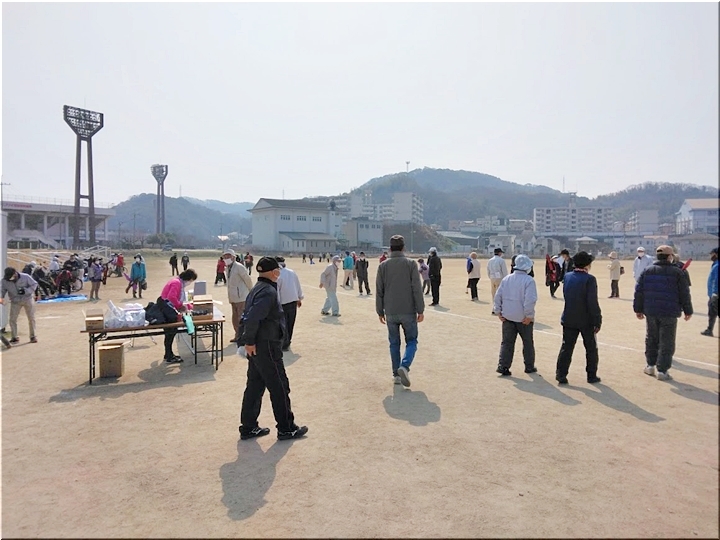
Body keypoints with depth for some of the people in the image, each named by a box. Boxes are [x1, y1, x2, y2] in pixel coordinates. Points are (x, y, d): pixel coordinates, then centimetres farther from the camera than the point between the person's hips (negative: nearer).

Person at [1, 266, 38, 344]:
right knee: (12, 319, -3)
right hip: (15, 302, 2)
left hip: (28, 299, -1)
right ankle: (14, 337, 13)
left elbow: (34, 284, -9)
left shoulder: (25, 277, -18)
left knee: (31, 318, 3)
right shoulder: (4, 281, -13)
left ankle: (33, 336, 17)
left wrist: (26, 291, -24)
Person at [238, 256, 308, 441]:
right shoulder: (268, 291, -19)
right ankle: (286, 429, 15)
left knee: (255, 386, 16)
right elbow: (253, 318, -29)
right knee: (279, 387, 3)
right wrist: (249, 341, -19)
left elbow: (248, 316, 15)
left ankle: (248, 427, 25)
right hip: (266, 347, -10)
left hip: (258, 347, 10)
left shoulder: (258, 289, 12)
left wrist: (250, 341, 12)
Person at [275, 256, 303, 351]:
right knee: (290, 323, 16)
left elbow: (276, 292, -17)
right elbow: (298, 286, 10)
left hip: (283, 302, -6)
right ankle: (288, 341, 29)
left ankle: (284, 344, 8)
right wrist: (299, 298, 20)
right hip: (294, 300, 6)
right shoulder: (292, 272, 2)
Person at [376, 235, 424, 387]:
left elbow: (379, 291, 4)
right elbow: (417, 289, -7)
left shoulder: (383, 265, 3)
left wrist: (380, 312, 11)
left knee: (394, 343, 13)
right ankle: (404, 366, -13)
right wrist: (420, 310, -2)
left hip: (391, 313, 2)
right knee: (411, 341, 9)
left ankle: (396, 374, 13)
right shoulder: (410, 263, -4)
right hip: (408, 312, -2)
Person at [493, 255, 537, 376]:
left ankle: (503, 366, 3)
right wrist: (528, 315, -14)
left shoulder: (506, 279, 2)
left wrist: (498, 312, 6)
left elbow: (497, 296, 2)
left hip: (507, 316, 4)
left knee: (507, 342, 10)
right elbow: (530, 300, -22)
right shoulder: (529, 280, -14)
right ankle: (529, 367, 25)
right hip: (523, 318, -3)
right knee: (528, 343, 14)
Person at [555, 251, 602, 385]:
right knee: (591, 349, 13)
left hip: (569, 319, 4)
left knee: (566, 348, 9)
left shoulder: (567, 277, 1)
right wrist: (598, 321, -11)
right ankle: (592, 375, 21)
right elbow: (593, 302, -18)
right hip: (586, 320, -4)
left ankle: (561, 374, 8)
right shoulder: (589, 279, -16)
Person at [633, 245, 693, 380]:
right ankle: (661, 370, 3)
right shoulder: (677, 272, -6)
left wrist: (638, 309, 10)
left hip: (650, 312, 3)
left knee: (651, 339, 17)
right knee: (667, 342, 3)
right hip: (669, 313, -3)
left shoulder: (647, 271, 2)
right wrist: (688, 311, 9)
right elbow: (684, 294, -2)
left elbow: (638, 291, 3)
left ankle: (650, 365, 24)